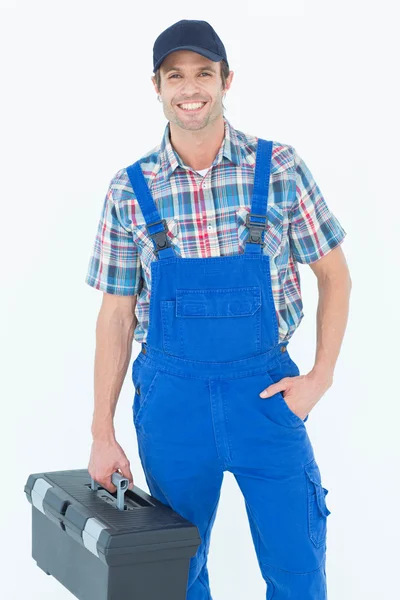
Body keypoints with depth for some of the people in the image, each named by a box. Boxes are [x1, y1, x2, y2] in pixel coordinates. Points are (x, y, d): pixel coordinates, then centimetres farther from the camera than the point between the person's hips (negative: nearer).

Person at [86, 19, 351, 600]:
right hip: (170, 395, 1)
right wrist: (102, 432, 1)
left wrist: (321, 376, -4)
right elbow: (117, 314, 3)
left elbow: (334, 273, 5)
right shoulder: (130, 190, -1)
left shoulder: (279, 168, -4)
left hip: (265, 392, -1)